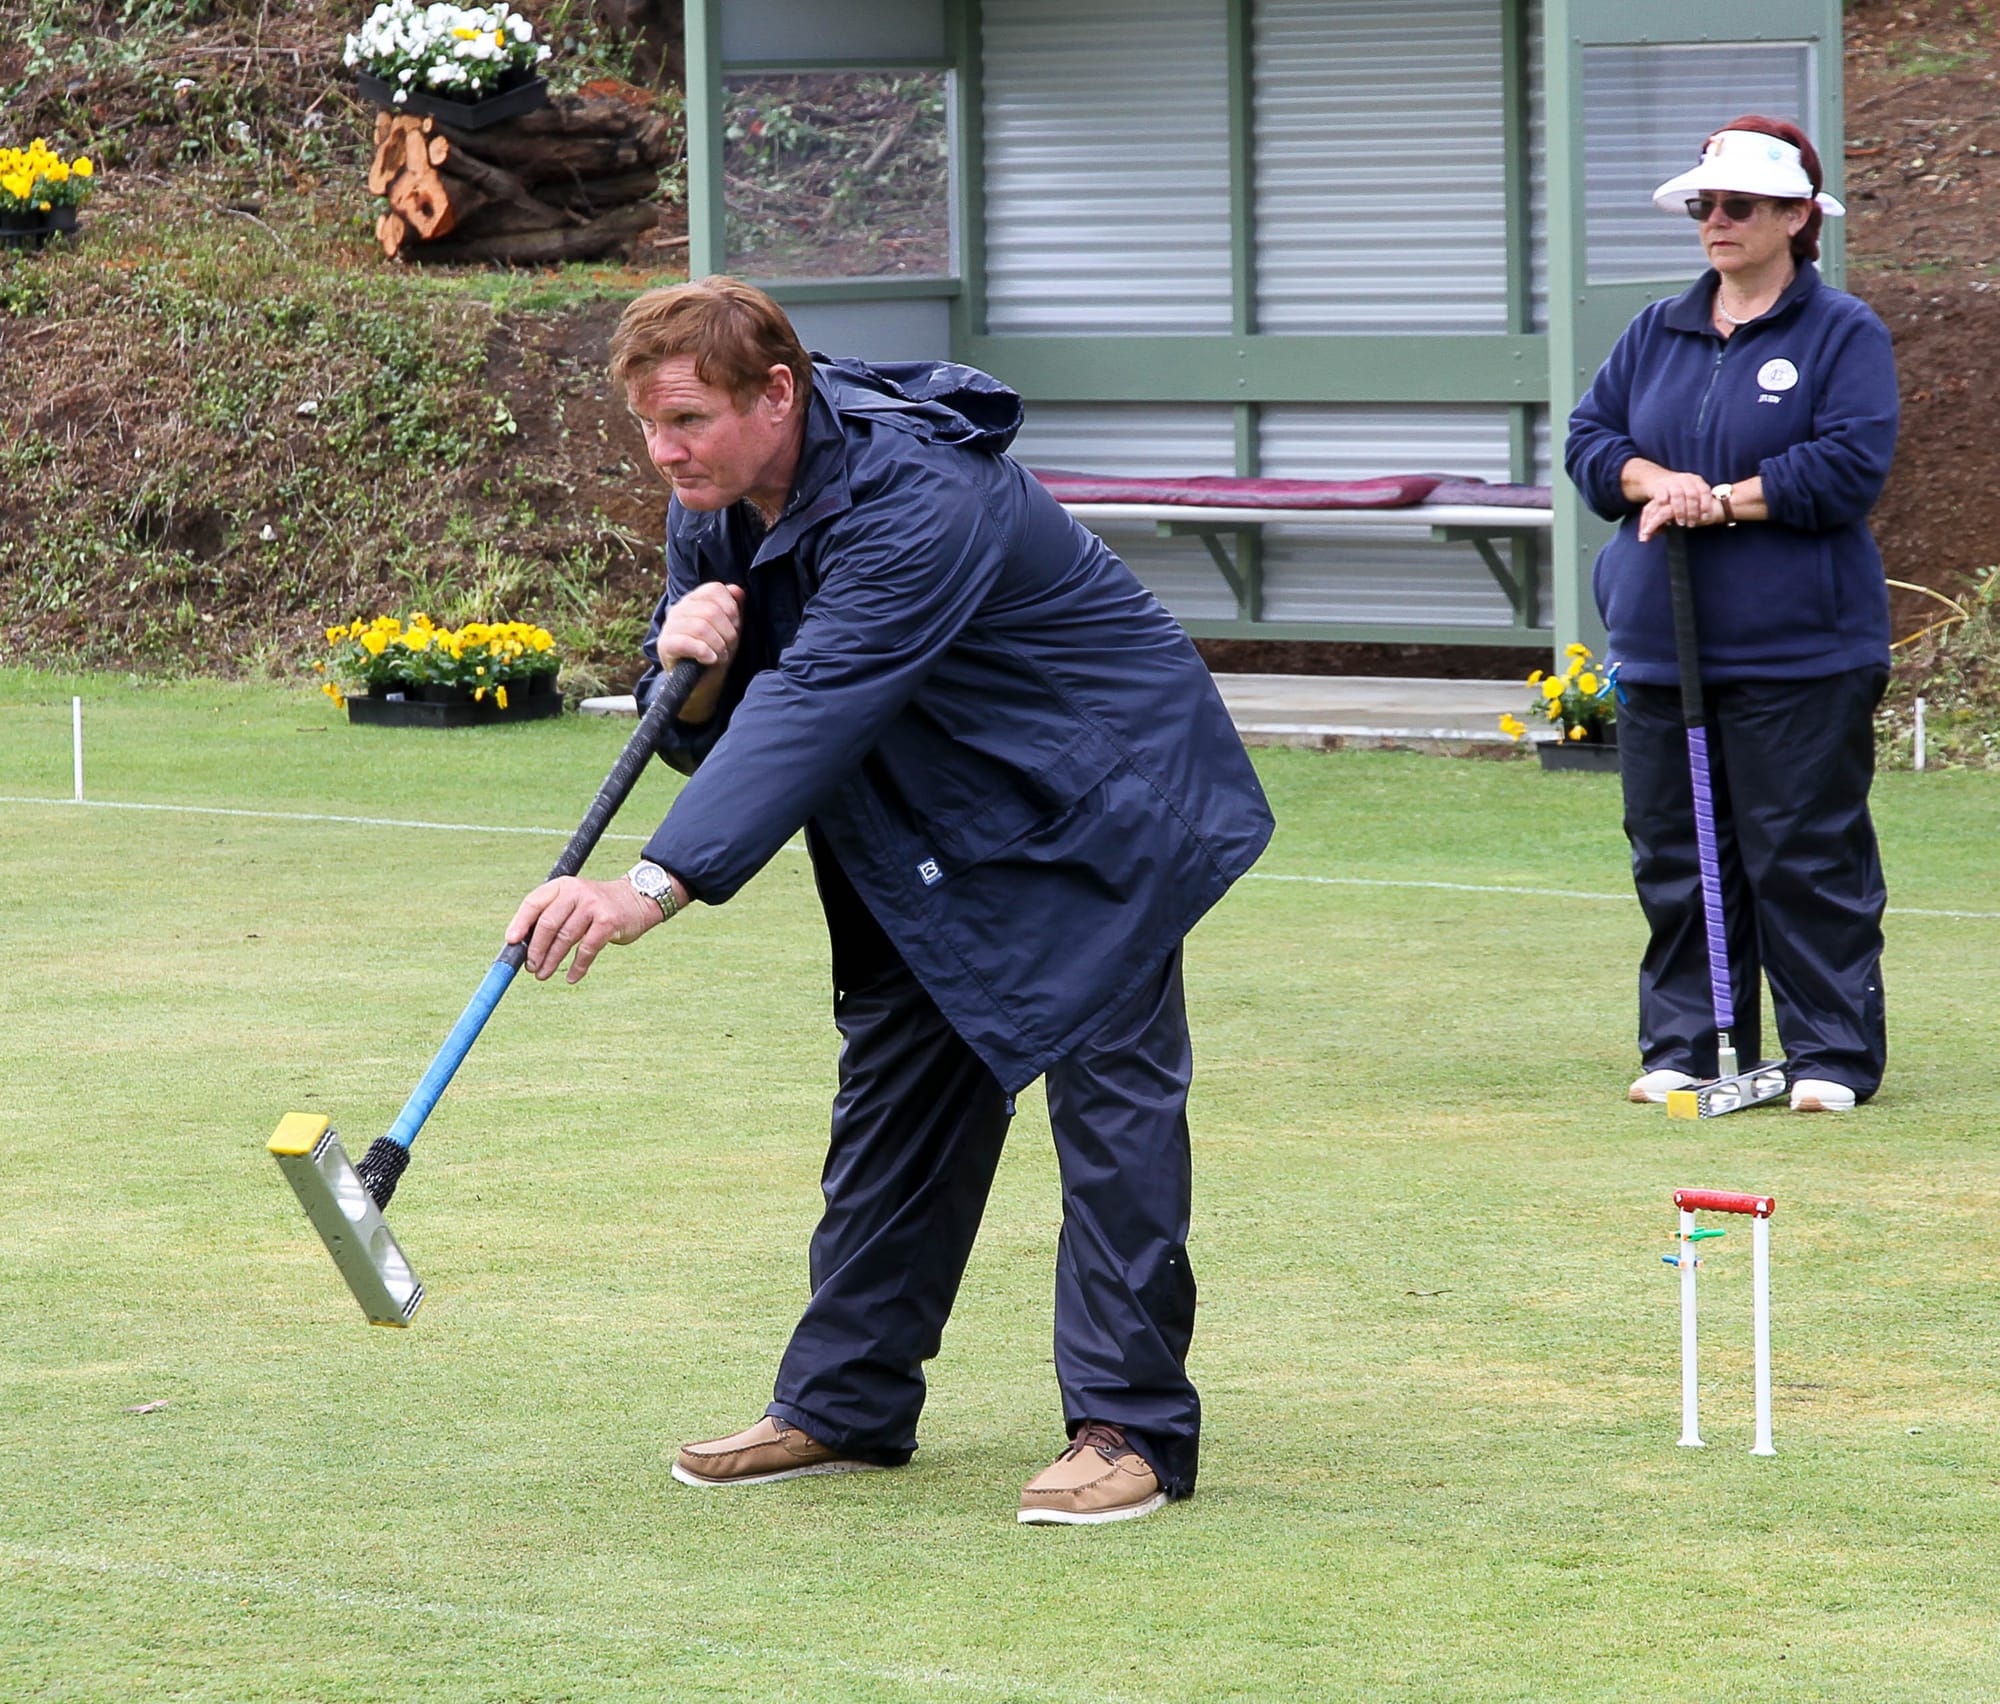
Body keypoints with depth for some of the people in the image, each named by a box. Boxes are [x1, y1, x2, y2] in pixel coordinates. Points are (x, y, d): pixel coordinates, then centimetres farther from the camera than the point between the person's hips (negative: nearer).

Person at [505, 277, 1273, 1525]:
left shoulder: (916, 499, -35)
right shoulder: (717, 503, -7)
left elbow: (814, 710, -44)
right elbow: (706, 731, -3)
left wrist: (655, 886, -51)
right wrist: (686, 661, -28)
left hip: (1100, 795, -8)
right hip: (930, 820, 8)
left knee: (1108, 1083, -12)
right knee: (897, 1081, 8)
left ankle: (1130, 1424, -9)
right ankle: (847, 1405, 14)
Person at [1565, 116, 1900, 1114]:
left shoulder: (1843, 335, -2)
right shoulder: (1656, 333, 16)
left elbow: (1851, 464, -12)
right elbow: (1589, 437, 13)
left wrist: (1721, 500, -14)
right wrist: (1654, 480, -9)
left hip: (1799, 655, -5)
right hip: (1661, 647, 6)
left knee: (1805, 856, -4)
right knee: (1673, 855, 7)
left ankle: (1832, 1054, 3)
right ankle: (1685, 1048, 15)